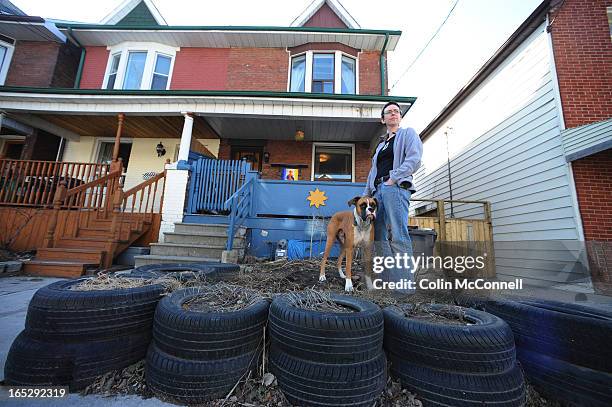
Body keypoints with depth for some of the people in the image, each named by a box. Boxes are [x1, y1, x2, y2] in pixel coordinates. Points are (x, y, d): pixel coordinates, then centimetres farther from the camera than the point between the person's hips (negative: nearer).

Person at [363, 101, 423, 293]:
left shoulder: (408, 133, 12)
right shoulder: (381, 143, 29)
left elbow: (414, 159, -6)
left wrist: (393, 178, -14)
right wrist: (366, 194, 16)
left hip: (396, 187, -7)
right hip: (379, 189, 7)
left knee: (398, 236, -15)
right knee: (379, 236, 2)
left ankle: (405, 283, -11)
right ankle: (389, 280, 8)